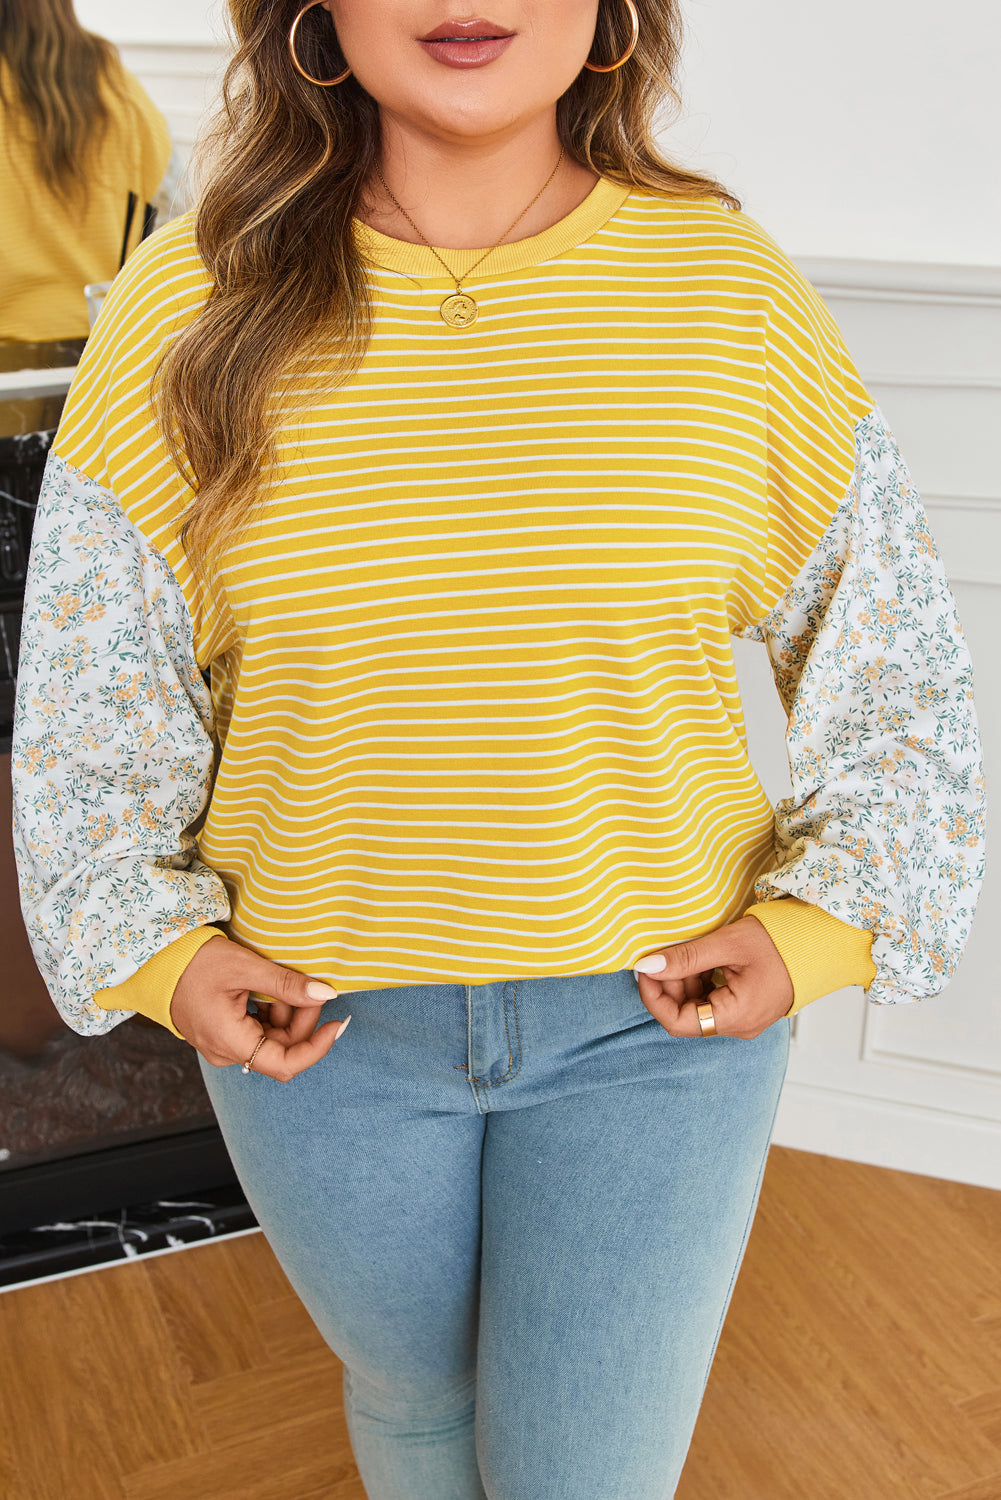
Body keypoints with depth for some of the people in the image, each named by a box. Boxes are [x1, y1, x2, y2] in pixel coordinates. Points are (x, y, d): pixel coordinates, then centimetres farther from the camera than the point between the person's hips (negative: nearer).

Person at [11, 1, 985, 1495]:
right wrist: (155, 949, -6)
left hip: (657, 1011, 0)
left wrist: (824, 925, -8)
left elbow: (894, 656, 1)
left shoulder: (729, 286, -9)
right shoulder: (193, 306, -9)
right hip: (319, 1017, 1)